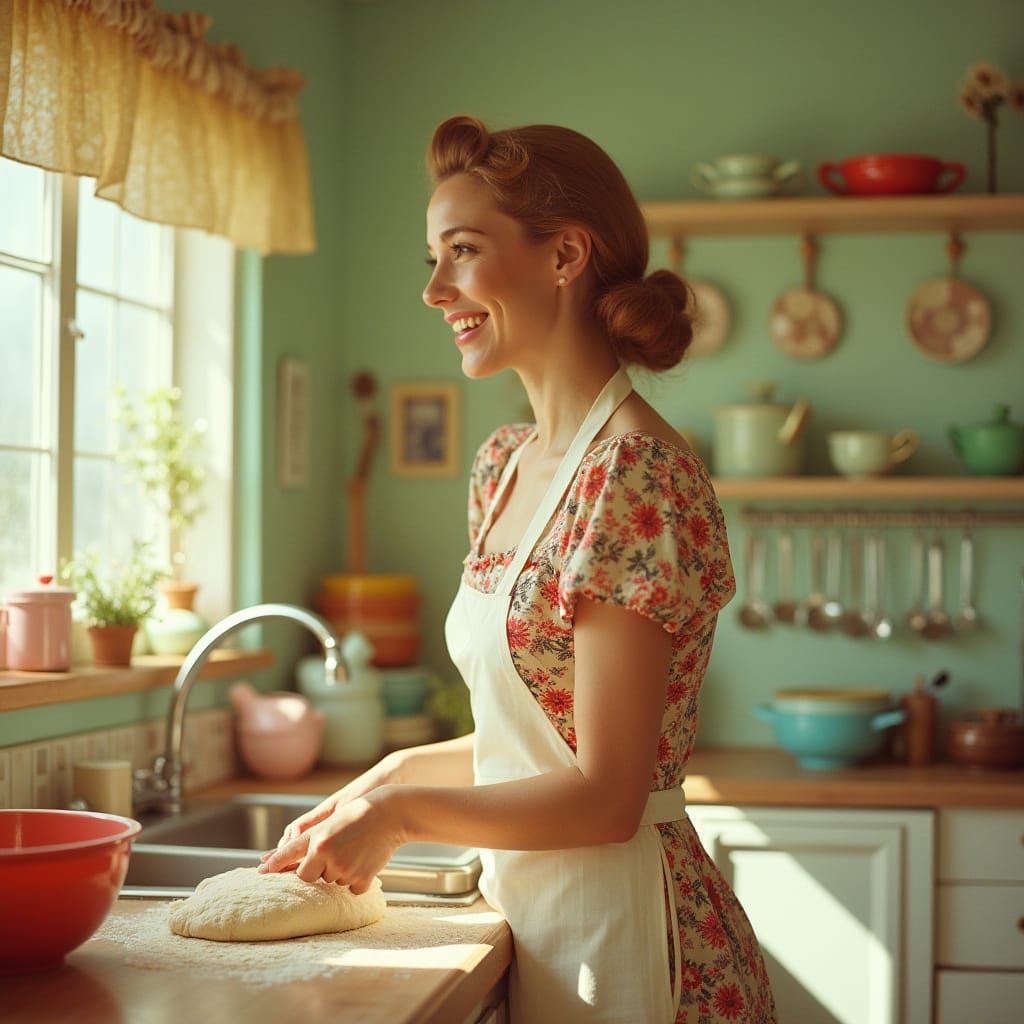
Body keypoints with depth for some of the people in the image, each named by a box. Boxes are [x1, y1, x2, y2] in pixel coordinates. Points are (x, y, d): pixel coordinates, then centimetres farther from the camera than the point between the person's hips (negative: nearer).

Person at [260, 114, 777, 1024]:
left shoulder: (634, 474, -20)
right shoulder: (505, 466, 6)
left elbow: (604, 796, -20)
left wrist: (399, 809, -9)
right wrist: (400, 771, 4)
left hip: (624, 939, -8)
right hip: (534, 915, 8)